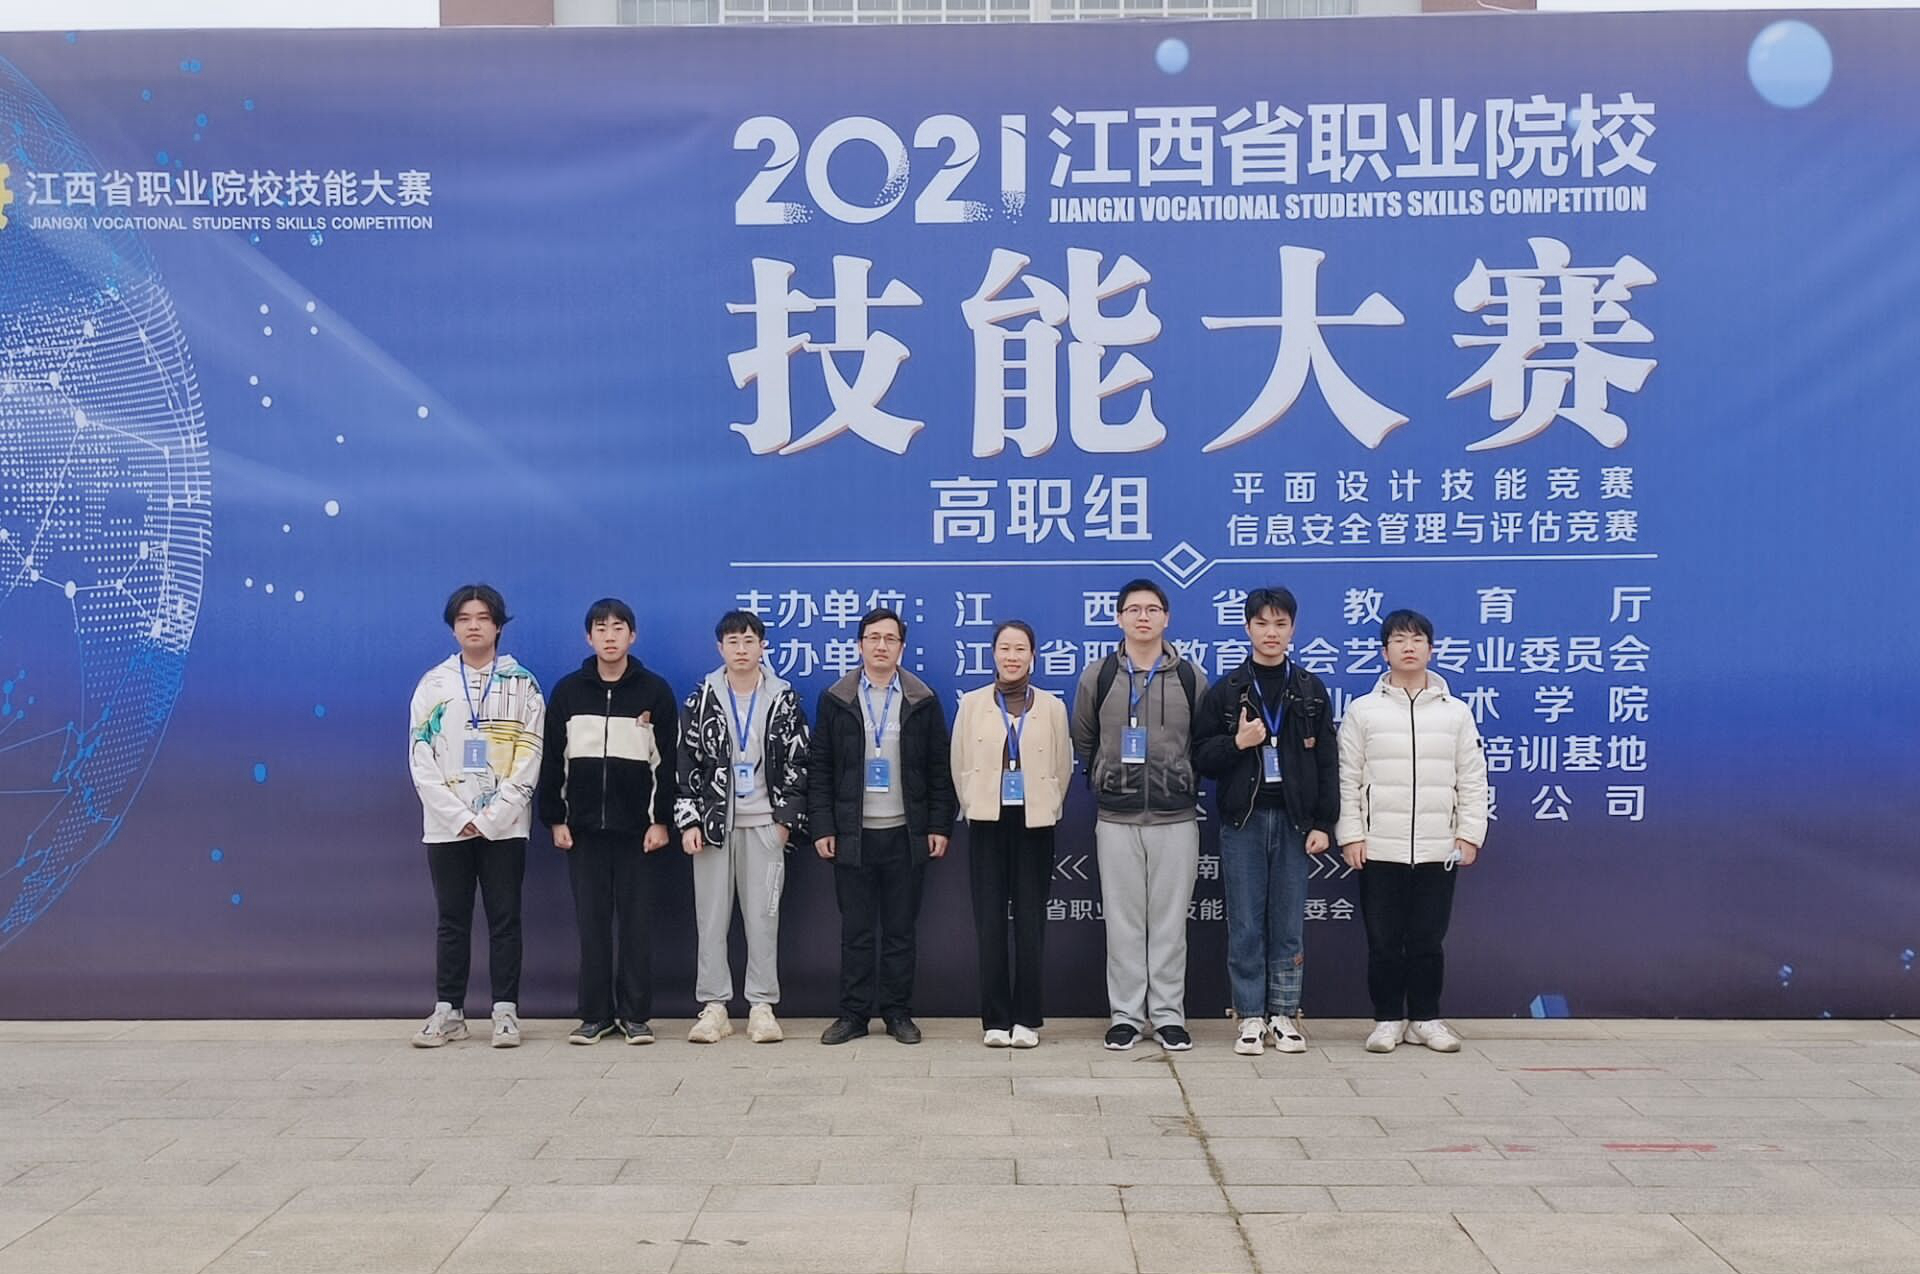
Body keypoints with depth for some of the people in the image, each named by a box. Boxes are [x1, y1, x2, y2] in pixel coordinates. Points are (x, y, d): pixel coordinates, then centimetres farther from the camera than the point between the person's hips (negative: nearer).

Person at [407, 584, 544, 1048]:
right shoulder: (433, 683, 5)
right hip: (446, 826, 1)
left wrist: (492, 817, -12)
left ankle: (506, 1011, 8)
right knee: (452, 921, 7)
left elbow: (528, 758, -4)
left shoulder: (521, 683, 2)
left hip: (504, 826, -1)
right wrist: (458, 816, -9)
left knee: (504, 920, 2)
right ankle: (448, 1011, 15)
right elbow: (421, 759, 0)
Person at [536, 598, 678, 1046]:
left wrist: (661, 820, -5)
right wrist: (555, 819, 1)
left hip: (636, 825, -1)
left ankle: (635, 1014, 9)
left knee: (635, 919, 2)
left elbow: (667, 761, 0)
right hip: (583, 824, 1)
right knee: (591, 920, 4)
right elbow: (553, 760, 6)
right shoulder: (568, 690, 6)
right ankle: (595, 1015, 11)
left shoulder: (655, 690, 2)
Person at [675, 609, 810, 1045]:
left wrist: (787, 818, -3)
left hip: (764, 823, -1)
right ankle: (713, 1006, 8)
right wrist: (688, 820, -4)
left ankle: (762, 1006, 8)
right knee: (711, 915, 2)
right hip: (713, 821, 1)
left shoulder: (784, 700, 2)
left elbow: (796, 763, 3)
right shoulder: (702, 699, 3)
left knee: (763, 915, 1)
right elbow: (687, 761, 2)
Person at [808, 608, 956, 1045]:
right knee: (856, 931, 5)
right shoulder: (835, 699, 4)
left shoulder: (923, 701, 4)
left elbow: (939, 769, 5)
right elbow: (819, 768, 4)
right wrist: (822, 827, -2)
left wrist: (939, 826, -1)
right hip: (852, 834, 0)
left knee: (900, 930, 6)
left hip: (906, 835, 0)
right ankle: (854, 1013, 12)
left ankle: (898, 1013, 14)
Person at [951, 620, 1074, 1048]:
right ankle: (995, 1019, 6)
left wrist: (1047, 809, 8)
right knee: (990, 921, 0)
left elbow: (1063, 766, 9)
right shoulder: (972, 703, 5)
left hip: (1034, 823, 0)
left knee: (1030, 922, 0)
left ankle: (1027, 1019, 6)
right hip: (987, 822, 0)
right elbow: (960, 764, 9)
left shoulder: (1051, 706, 4)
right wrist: (974, 808, 8)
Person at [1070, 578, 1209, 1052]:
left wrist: (1182, 780, 7)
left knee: (1170, 922, 3)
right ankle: (1125, 1015, 11)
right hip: (1116, 819, 0)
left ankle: (1168, 1015, 12)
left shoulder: (1190, 678, 3)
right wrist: (1106, 781, 11)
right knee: (1123, 921, 4)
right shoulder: (1098, 676, 3)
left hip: (1176, 818, 0)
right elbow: (1083, 741, 14)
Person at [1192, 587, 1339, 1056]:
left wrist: (1324, 823, -2)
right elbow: (1201, 757, 3)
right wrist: (1236, 743, -15)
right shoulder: (1225, 691, 4)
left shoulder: (1311, 691, 6)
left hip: (1294, 820, 1)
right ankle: (1251, 1017, 9)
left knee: (1289, 924, 5)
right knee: (1245, 925, 2)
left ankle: (1284, 1015, 14)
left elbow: (1327, 763, 5)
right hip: (1243, 820, 0)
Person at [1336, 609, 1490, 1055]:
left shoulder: (1456, 712, 7)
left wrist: (1470, 834, -1)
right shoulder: (1363, 710, 3)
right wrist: (1351, 836, -5)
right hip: (1379, 849, -1)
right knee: (1383, 942, 4)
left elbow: (1472, 779, 7)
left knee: (1428, 941, 7)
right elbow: (1348, 779, 2)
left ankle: (1426, 1018, 20)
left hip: (1438, 850, 1)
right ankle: (1388, 1019, 16)